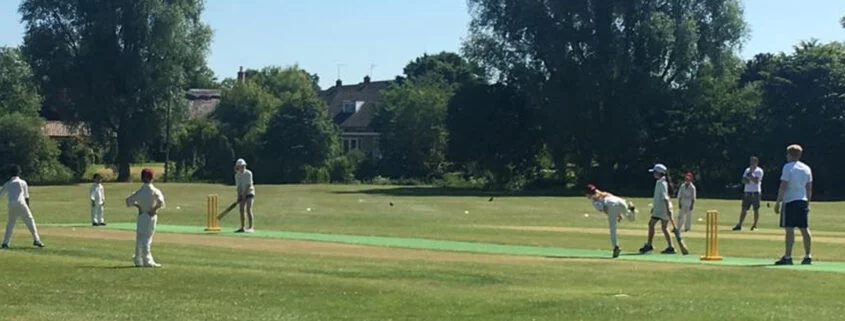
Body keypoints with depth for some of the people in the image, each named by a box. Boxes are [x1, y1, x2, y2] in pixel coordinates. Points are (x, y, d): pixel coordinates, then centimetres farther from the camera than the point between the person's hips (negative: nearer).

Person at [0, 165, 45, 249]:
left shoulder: (7, 184, 13)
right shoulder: (23, 182, 6)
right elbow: (26, 196, 11)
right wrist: (28, 206, 21)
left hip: (11, 205, 3)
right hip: (21, 204, -3)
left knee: (10, 223, 14)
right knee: (30, 221, 1)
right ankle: (36, 240, -7)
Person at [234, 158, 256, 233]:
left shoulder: (248, 173, -13)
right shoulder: (237, 175, 0)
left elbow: (248, 185, -17)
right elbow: (238, 186, -4)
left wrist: (244, 194, -20)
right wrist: (238, 196, -12)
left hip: (249, 193, -5)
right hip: (242, 194, 5)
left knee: (248, 210, -14)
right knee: (242, 210, 4)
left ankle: (251, 227, -13)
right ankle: (242, 227, 11)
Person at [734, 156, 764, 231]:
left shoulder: (759, 171, -4)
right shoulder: (747, 170, 15)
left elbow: (756, 180, -17)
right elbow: (743, 180, 14)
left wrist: (751, 173, -16)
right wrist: (745, 180, -8)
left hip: (755, 192, -5)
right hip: (747, 191, 5)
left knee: (756, 209, -1)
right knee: (744, 209, 4)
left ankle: (755, 225, 7)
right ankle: (739, 225, 6)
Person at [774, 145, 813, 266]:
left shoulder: (788, 167, -7)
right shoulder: (807, 168, 12)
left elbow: (783, 186, -12)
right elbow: (809, 188, 14)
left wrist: (778, 202, -9)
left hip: (790, 201, -6)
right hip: (803, 201, 6)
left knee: (789, 229, -8)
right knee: (805, 229, 9)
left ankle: (787, 257, -11)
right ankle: (808, 256, 10)